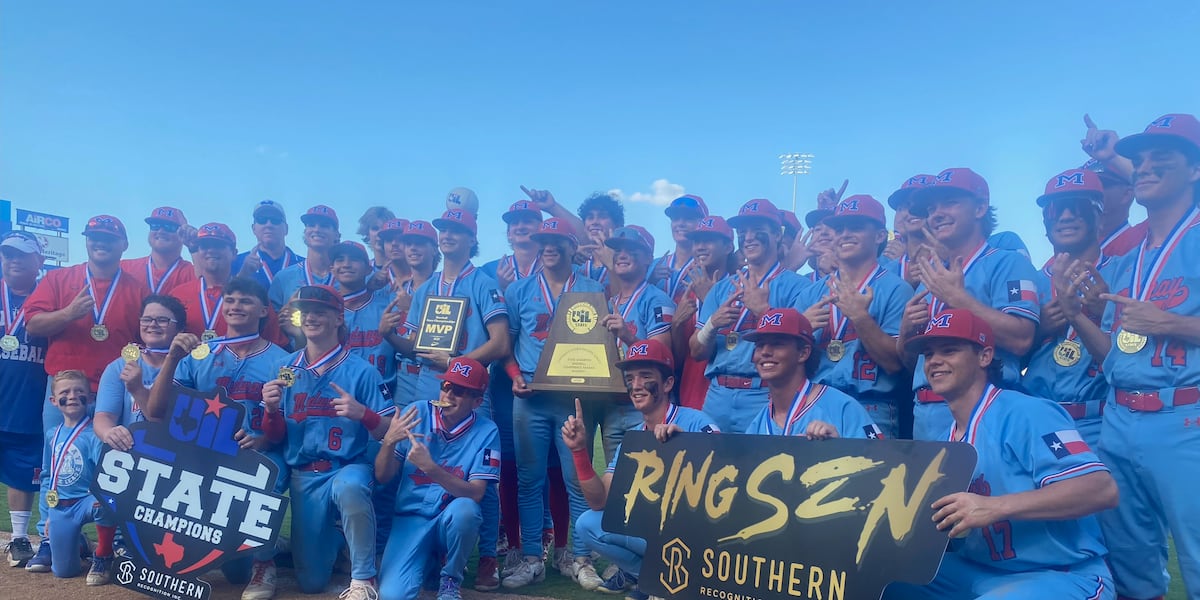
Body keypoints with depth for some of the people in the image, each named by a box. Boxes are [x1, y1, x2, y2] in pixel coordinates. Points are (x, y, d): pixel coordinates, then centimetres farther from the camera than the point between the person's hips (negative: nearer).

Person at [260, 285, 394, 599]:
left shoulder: (360, 370, -7)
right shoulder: (286, 368, 4)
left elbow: (387, 432, -7)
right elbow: (275, 438, 7)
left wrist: (362, 413, -27)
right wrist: (271, 410, -13)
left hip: (349, 466, -4)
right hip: (303, 476, 4)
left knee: (349, 487, -42)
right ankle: (330, 538, 40)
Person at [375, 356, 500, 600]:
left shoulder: (486, 432, -11)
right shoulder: (415, 413, -5)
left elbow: (475, 494, -18)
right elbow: (382, 477, -3)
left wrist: (430, 467, -31)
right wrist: (389, 441, -23)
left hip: (453, 522, 0)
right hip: (411, 519, 1)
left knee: (463, 508, -36)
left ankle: (451, 579, -5)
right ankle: (428, 557, 12)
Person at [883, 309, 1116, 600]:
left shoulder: (1025, 413, -16)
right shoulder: (945, 440, 8)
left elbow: (1101, 489, -25)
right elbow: (947, 521, 15)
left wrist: (997, 507, -34)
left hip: (1060, 576, -6)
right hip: (975, 573, 7)